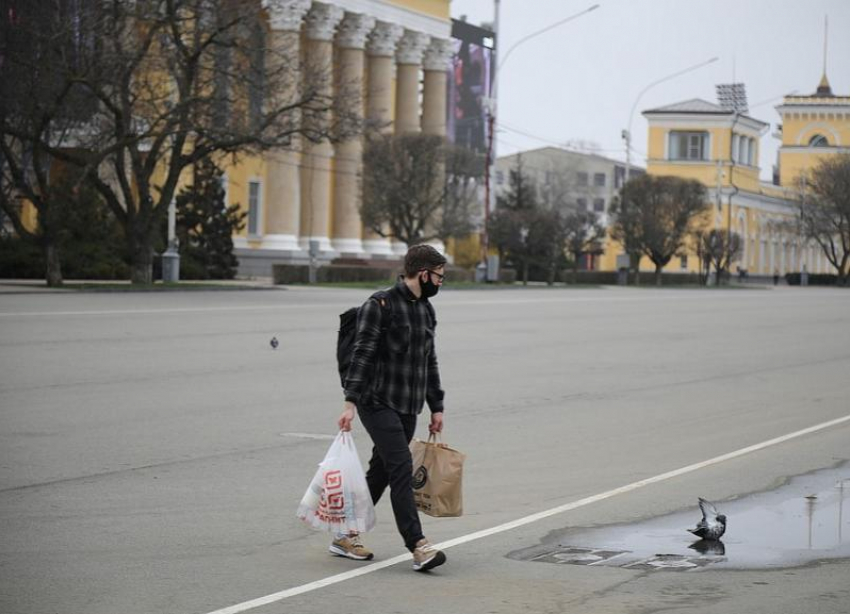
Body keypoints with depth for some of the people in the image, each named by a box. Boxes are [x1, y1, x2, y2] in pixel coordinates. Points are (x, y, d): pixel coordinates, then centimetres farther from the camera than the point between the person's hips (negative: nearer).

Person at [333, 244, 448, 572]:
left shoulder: (426, 310, 15)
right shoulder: (380, 306, -11)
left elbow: (429, 361, 23)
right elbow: (362, 354, -16)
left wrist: (436, 407, 22)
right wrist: (351, 401, -24)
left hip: (408, 408, 8)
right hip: (379, 404, -8)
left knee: (380, 472, 10)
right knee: (401, 468, -15)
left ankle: (346, 536, 20)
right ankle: (418, 546, -20)